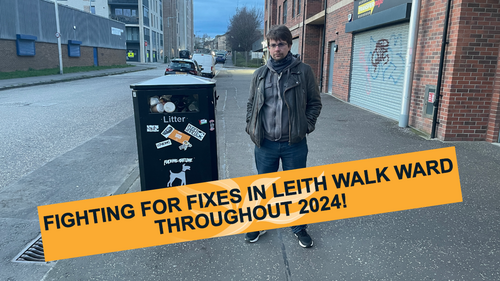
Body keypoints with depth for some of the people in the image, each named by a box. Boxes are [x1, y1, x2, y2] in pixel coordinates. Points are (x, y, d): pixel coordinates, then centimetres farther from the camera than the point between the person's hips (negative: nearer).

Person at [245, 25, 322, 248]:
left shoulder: (303, 71, -2)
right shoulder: (260, 74, 5)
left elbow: (315, 102, 4)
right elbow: (251, 103, 13)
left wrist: (307, 125, -6)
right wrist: (251, 126, 2)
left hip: (294, 144, -1)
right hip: (265, 143, 2)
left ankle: (299, 228, 33)